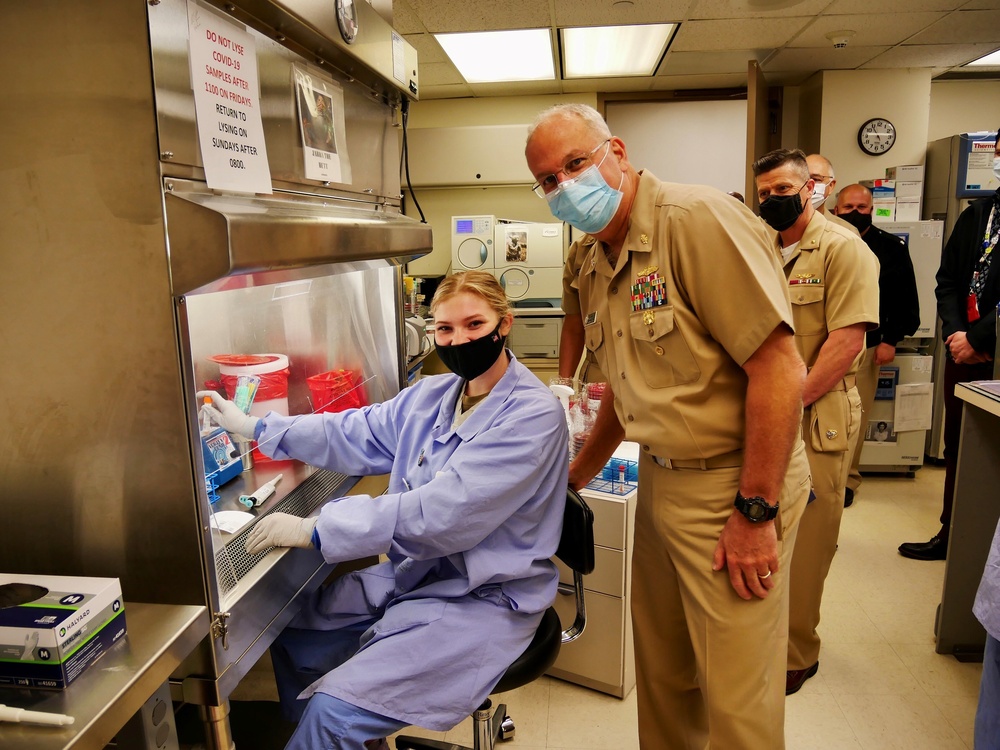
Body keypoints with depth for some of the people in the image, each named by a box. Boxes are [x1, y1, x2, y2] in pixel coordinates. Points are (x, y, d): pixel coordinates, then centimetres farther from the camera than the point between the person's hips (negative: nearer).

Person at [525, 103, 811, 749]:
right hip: (660, 476, 8)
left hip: (733, 483, -8)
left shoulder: (698, 219, -18)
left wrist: (755, 512, -20)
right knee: (661, 670, 22)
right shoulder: (595, 264, 9)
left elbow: (778, 366, -22)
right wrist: (578, 475, 23)